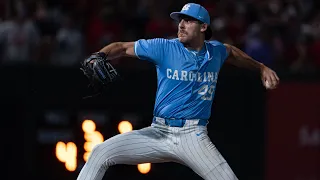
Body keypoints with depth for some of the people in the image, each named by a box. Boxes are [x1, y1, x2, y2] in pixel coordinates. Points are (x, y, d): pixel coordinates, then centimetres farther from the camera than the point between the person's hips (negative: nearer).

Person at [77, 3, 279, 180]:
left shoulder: (215, 51, 8)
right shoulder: (164, 47, -2)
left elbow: (231, 52, 33)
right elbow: (123, 47, 0)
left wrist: (261, 68, 38)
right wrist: (99, 56, -19)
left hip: (193, 136, 1)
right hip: (158, 133, -1)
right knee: (101, 153, -17)